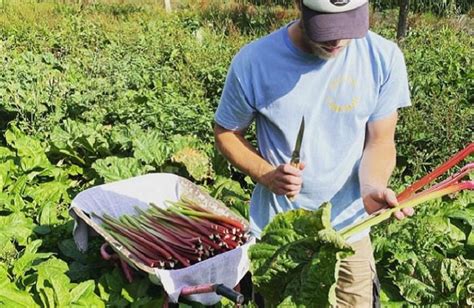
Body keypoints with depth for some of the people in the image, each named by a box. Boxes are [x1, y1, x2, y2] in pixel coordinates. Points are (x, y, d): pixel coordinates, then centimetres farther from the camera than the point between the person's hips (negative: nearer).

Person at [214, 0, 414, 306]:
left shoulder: (385, 57, -13)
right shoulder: (253, 62, -16)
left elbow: (380, 141, -5)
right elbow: (226, 132, -1)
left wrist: (373, 186, -26)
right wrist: (266, 174, -18)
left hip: (348, 228, 1)